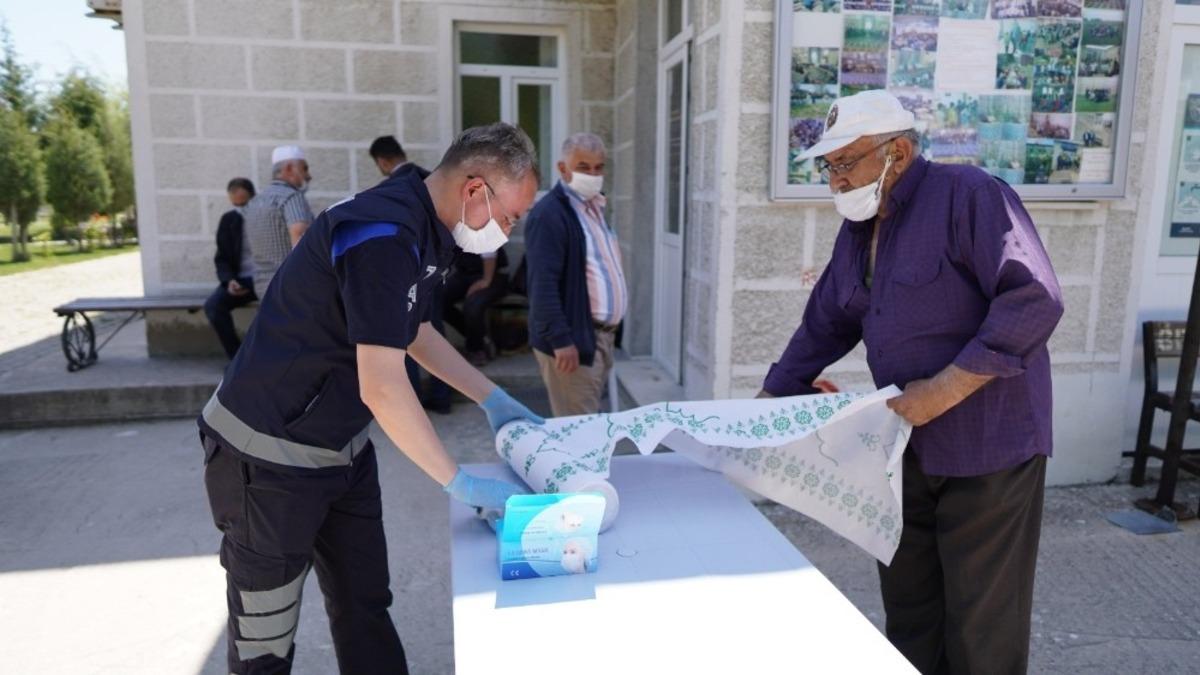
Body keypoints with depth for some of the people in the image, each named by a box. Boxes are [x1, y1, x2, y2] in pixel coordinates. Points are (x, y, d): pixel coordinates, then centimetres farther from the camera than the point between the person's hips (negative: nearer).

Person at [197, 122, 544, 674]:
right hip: (269, 453, -9)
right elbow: (381, 388, -31)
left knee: (365, 607, 16)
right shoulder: (383, 236, -27)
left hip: (341, 448, 9)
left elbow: (414, 333, 17)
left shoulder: (422, 229, 4)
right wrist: (461, 483, -23)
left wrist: (493, 400, 13)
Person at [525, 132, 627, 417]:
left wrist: (609, 329, 17)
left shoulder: (593, 208, 14)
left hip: (601, 334, 9)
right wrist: (561, 340, -25)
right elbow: (543, 284, -21)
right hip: (573, 340, -9)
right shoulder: (549, 214, -16)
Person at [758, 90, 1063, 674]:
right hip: (907, 445, 7)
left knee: (980, 621, 5)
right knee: (907, 605, 15)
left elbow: (1035, 299, -22)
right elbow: (825, 324, 17)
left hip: (986, 445, -7)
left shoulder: (968, 195, -13)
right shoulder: (859, 228, 10)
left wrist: (946, 388, -24)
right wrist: (770, 398, 13)